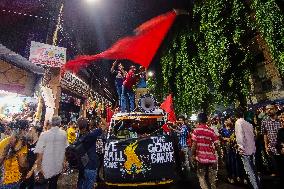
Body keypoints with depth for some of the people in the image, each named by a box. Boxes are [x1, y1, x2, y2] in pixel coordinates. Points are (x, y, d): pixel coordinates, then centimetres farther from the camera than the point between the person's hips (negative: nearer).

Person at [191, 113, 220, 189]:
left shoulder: (196, 130, -9)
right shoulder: (211, 131, -1)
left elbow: (194, 144, -13)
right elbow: (216, 145, -1)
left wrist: (193, 155, -1)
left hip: (201, 157, -3)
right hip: (211, 157, 3)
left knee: (201, 176, 12)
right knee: (212, 178, 16)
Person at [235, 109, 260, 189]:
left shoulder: (238, 122, -11)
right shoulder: (249, 124, 9)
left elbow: (240, 135, -22)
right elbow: (253, 136, 16)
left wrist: (241, 147, -20)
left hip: (245, 149, -7)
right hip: (252, 149, 7)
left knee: (249, 170, 0)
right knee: (253, 169, 20)